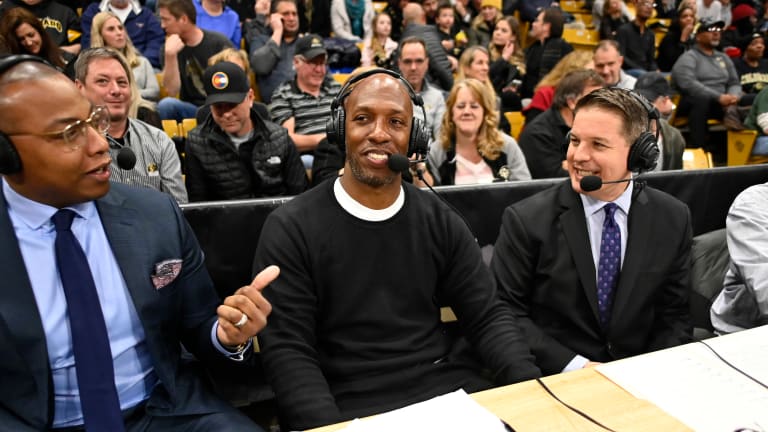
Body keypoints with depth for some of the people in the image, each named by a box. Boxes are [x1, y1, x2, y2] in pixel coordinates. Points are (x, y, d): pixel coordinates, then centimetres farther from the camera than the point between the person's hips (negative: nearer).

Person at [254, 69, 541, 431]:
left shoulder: (440, 221, 5)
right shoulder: (290, 228, -6)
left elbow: (489, 317, 5)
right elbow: (287, 350, -10)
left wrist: (535, 389, -11)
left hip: (447, 385, 3)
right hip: (348, 402, -3)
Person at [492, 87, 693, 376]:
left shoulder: (674, 220, 2)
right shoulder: (526, 220, -8)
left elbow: (674, 316, 7)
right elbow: (507, 313, -7)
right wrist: (574, 365, -15)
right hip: (554, 378, -2)